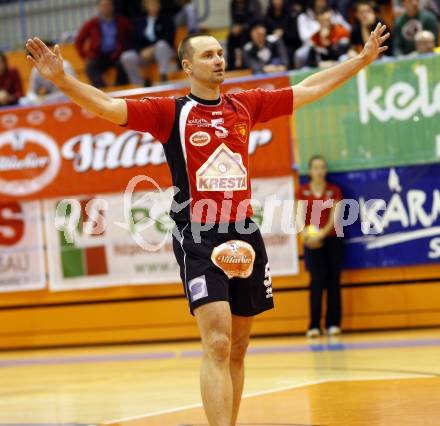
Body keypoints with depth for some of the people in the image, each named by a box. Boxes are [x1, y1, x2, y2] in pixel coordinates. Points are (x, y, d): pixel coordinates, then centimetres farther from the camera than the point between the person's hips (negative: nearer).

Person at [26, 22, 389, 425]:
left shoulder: (246, 105, 12)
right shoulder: (171, 112, 0)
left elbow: (309, 88, 20)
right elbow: (108, 106, -10)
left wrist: (363, 59, 23)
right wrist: (62, 79, -26)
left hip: (245, 235, 5)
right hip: (198, 236, -5)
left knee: (237, 349, 10)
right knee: (217, 345, -16)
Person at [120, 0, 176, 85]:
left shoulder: (167, 19, 5)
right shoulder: (139, 21, 14)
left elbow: (168, 39, -7)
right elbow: (136, 41, 8)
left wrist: (152, 49, -19)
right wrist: (142, 51, -15)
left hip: (164, 50, -3)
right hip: (144, 52, 3)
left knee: (161, 45, -38)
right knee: (126, 57, -23)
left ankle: (164, 78, -37)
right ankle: (139, 85, -17)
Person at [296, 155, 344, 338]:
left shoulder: (334, 191, 2)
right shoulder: (303, 191, 4)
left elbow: (334, 217, -5)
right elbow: (300, 215, -4)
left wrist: (322, 234, -20)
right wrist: (305, 233, -23)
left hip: (331, 239, 1)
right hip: (311, 241, 0)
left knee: (333, 281, 0)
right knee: (317, 280, -10)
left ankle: (333, 323, 6)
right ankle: (314, 325, -9)